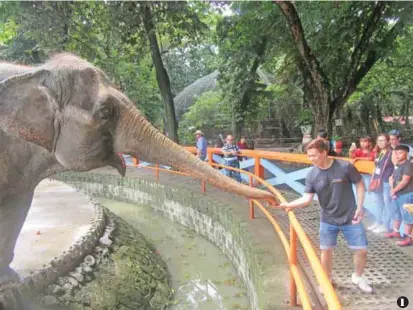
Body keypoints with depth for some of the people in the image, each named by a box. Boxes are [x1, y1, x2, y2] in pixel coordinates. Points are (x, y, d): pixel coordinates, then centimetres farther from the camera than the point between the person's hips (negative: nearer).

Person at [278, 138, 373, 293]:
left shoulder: (345, 167, -18)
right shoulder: (312, 175, -12)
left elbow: (360, 184, -5)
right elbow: (307, 198, -15)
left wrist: (360, 207, -10)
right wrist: (289, 204, -31)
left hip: (350, 218, -1)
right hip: (328, 220, 1)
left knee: (361, 250, 5)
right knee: (326, 250, 8)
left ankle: (358, 277, 34)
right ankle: (327, 280, 32)